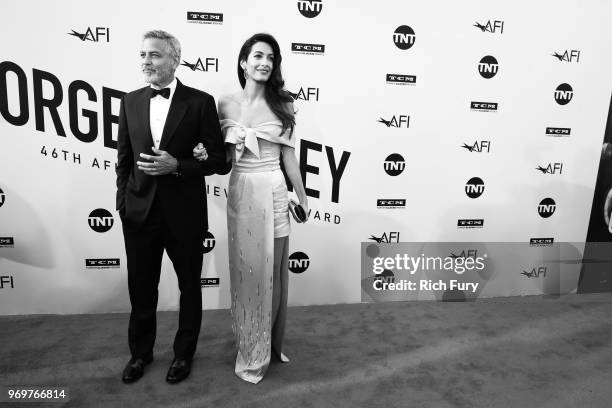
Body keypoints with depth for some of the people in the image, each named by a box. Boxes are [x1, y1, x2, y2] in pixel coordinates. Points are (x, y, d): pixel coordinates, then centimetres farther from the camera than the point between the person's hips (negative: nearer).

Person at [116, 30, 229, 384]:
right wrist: (124, 203, 5)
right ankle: (141, 352, 41)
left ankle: (184, 353, 37)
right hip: (140, 212, 4)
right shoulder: (131, 102, 5)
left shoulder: (200, 102, -8)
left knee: (189, 286, 13)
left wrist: (176, 165, -21)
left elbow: (219, 160, -9)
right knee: (141, 288, 17)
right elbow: (124, 158, 10)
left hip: (184, 213, -3)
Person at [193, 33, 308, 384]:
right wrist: (206, 154, -12)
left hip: (274, 192, 0)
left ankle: (272, 343, 31)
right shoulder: (227, 104, 2)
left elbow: (289, 157, 5)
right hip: (241, 193, 0)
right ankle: (252, 351, 26)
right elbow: (224, 155, 10)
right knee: (247, 270, 8)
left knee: (273, 270, 9)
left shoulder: (282, 104, 2)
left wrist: (303, 197, 8)